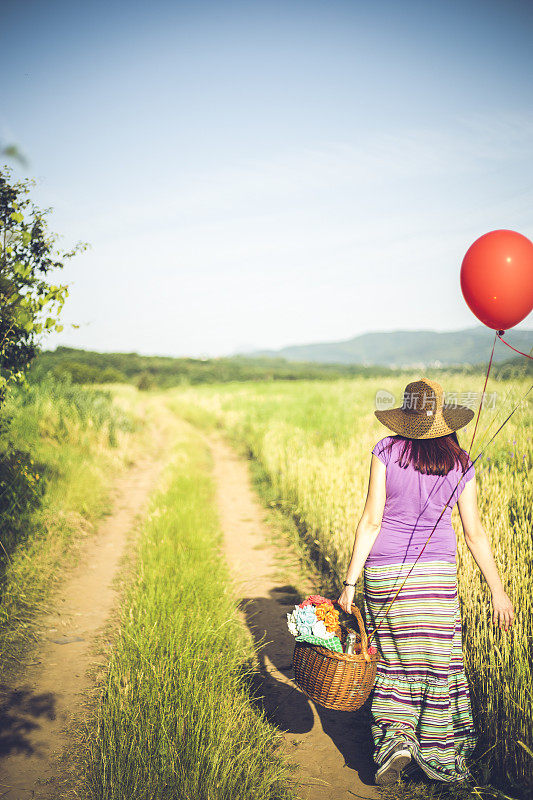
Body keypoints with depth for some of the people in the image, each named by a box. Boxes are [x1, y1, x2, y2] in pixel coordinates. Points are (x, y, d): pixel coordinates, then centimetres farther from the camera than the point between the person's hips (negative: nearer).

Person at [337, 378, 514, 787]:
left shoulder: (386, 451, -7)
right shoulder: (460, 463, 0)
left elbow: (371, 521, -10)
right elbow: (475, 532, 1)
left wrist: (350, 582, -6)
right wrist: (498, 592, 9)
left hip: (385, 573, -1)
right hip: (437, 573, 1)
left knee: (392, 662, 15)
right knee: (438, 663, 12)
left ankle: (396, 739, 2)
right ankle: (437, 757, 20)